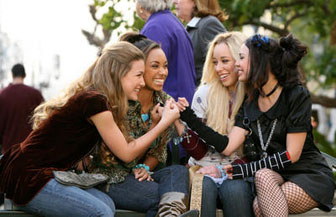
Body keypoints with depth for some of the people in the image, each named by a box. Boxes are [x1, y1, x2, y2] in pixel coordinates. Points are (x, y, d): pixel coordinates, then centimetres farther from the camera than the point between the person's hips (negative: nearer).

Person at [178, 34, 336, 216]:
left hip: (310, 175, -4)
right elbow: (227, 146, -5)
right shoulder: (250, 104, 7)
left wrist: (246, 169, -21)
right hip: (274, 174, 4)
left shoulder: (297, 96, -12)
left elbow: (291, 155, -16)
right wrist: (191, 119, -11)